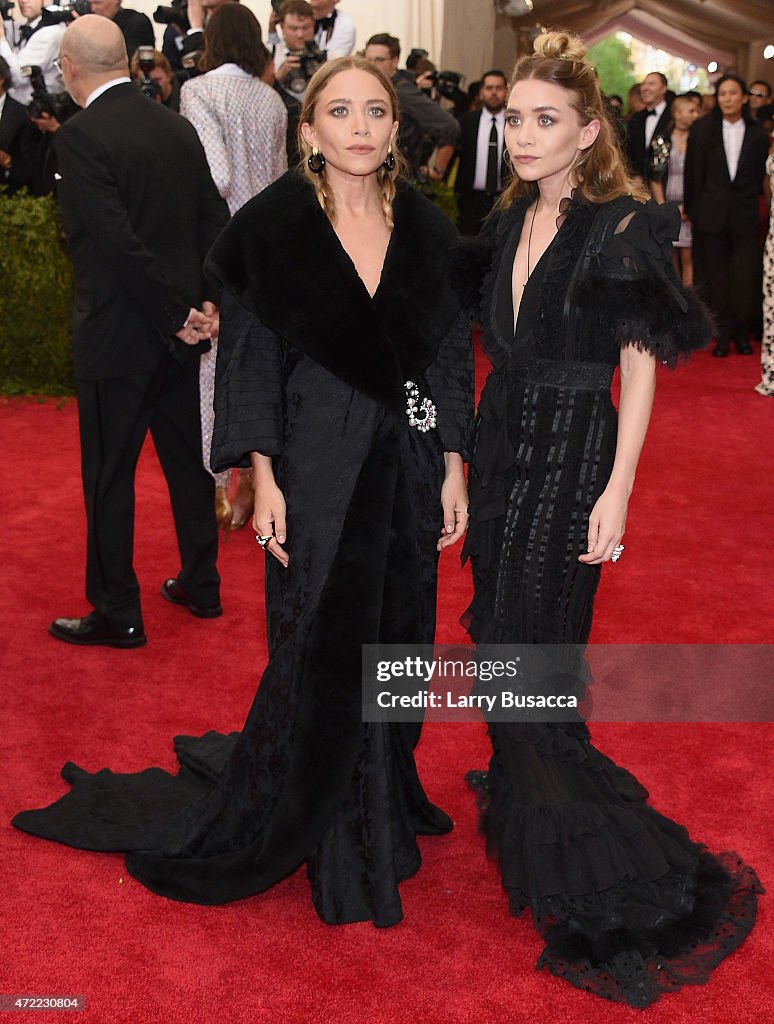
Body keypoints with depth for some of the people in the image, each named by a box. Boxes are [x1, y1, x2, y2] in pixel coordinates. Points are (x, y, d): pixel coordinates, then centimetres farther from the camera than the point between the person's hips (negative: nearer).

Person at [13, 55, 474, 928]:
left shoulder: (427, 231, 5)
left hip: (407, 469, 4)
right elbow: (249, 358, -6)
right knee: (315, 652, 3)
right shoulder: (272, 227, -6)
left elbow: (451, 355, 8)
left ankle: (380, 806, 36)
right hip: (318, 470, -4)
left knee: (396, 638, 14)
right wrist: (264, 480, -11)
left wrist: (453, 468, 3)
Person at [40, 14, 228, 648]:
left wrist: (175, 317, -13)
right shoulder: (177, 127, 6)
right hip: (178, 328, 7)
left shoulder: (80, 137, -17)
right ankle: (201, 586, 31)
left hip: (118, 334, -7)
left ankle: (117, 614, 15)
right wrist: (209, 301, 4)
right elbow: (215, 220, 7)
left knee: (109, 476, 5)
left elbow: (119, 242, -22)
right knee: (186, 458, 18)